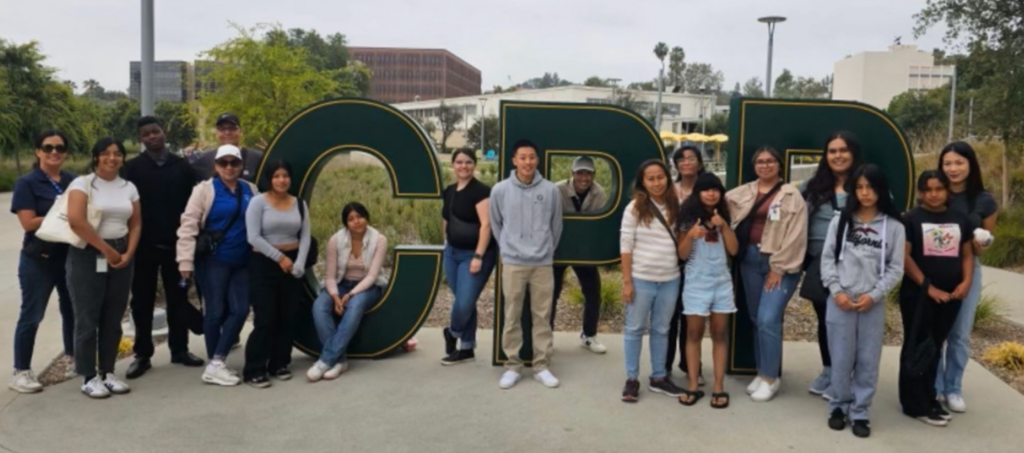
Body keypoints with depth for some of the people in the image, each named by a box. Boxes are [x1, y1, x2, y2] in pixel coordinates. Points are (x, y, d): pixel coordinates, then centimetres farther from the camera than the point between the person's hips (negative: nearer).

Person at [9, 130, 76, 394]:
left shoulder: (74, 182, 7)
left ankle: (73, 357, 31)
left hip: (71, 256, 5)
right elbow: (29, 223, -14)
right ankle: (21, 372, 8)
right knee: (32, 315, 0)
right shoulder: (27, 183, -6)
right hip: (39, 259, -5)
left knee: (73, 309, 14)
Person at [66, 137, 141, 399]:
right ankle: (89, 377, 10)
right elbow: (75, 220, -18)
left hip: (121, 256, 5)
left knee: (113, 318, 9)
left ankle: (107, 372, 20)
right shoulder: (82, 183, -6)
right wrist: (106, 250, -15)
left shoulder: (129, 188, 10)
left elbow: (136, 224, 10)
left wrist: (128, 254, -6)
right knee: (87, 318, 1)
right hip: (88, 256, -5)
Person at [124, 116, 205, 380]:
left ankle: (179, 349, 18)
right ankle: (142, 355, 14)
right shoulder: (133, 168, 1)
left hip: (176, 243, 1)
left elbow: (191, 204, 6)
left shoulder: (182, 166, 5)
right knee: (142, 301, 6)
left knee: (177, 298, 8)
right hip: (144, 244, -1)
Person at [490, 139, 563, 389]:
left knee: (542, 316, 7)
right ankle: (512, 366, 17)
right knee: (512, 317, 6)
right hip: (512, 263, 0)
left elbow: (556, 226, 9)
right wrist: (507, 248, 10)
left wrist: (547, 250, 11)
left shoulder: (551, 191, -3)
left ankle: (541, 366, 17)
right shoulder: (500, 190, -4)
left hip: (543, 263, 1)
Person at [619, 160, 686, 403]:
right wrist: (627, 281, -11)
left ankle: (658, 378, 25)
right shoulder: (635, 208, -7)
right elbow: (626, 245, -8)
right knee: (635, 329, 5)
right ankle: (632, 379, 16)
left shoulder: (675, 208, 5)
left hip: (670, 280, 4)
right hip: (641, 279, -3)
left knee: (661, 330, 13)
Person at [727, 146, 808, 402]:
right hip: (750, 260, 5)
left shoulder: (792, 196, -3)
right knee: (757, 320, 11)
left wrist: (778, 268, -12)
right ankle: (763, 372, 24)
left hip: (780, 264, -5)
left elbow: (795, 236, -9)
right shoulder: (743, 193, 11)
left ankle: (770, 377, 3)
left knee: (768, 319, -12)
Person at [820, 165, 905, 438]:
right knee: (841, 359, 4)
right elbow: (827, 259, 5)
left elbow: (895, 268, 1)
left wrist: (874, 295, -10)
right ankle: (839, 407, 20)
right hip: (840, 301, 0)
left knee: (868, 360, 3)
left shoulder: (894, 227, 3)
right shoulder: (840, 221, 7)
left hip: (873, 304, 0)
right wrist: (836, 291, -7)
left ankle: (860, 412, 15)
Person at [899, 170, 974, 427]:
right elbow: (904, 256, -10)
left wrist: (966, 282, -4)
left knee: (935, 348, 13)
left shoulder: (960, 220, 9)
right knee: (917, 348, 2)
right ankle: (916, 405, 8)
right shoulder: (911, 219, -5)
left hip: (950, 296, 4)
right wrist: (928, 287, -14)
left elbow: (967, 254, 13)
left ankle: (929, 399, 24)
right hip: (918, 295, -4)